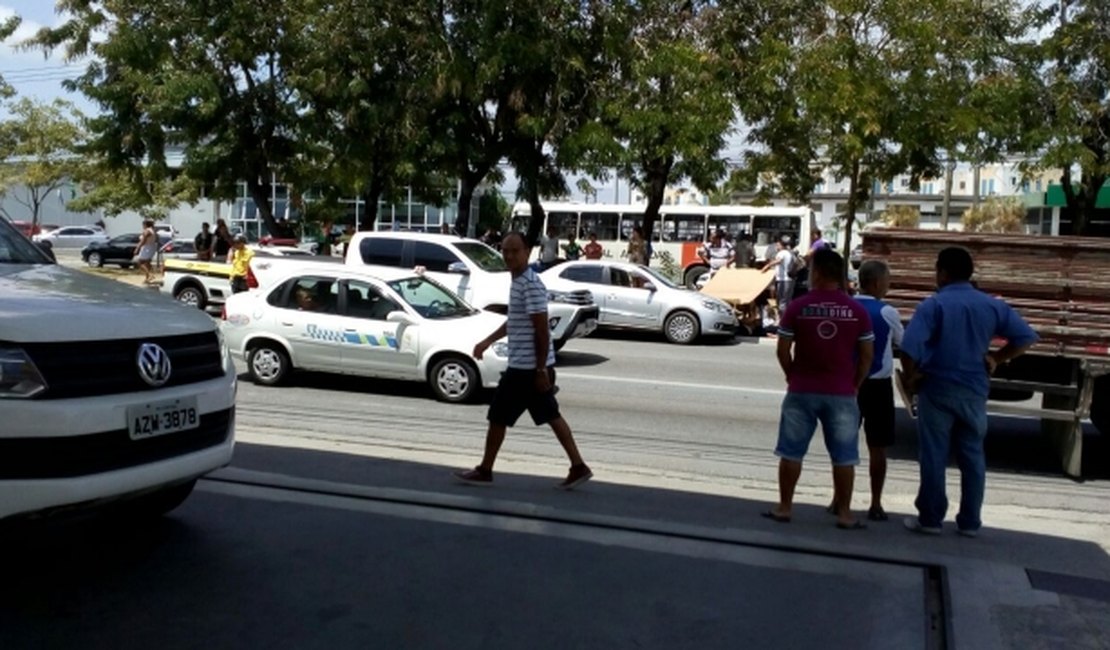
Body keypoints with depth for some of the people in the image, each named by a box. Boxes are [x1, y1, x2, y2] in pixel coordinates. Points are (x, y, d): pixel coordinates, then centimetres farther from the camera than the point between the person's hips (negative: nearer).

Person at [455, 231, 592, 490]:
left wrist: (541, 370, -20)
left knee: (497, 417, 2)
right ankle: (578, 467, 16)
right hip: (531, 366, 10)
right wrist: (488, 341, 25)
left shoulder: (531, 285, -18)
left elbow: (542, 331, -21)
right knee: (551, 415, 12)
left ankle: (484, 471, 16)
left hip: (527, 367, -10)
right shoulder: (518, 281, 13)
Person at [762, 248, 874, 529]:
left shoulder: (798, 307, -6)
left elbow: (783, 350, -4)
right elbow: (867, 355, 0)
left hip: (801, 391, -1)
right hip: (842, 393, 1)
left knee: (791, 452, 9)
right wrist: (854, 385, 11)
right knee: (844, 456, 8)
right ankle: (844, 513, 12)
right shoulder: (857, 311, -2)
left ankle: (784, 507, 15)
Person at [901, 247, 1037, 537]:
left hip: (937, 390, -4)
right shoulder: (992, 305, 3)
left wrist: (910, 377, -8)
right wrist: (997, 358, 11)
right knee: (972, 456, 12)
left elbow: (911, 346, -22)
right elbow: (1026, 337, 4)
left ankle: (930, 519, 10)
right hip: (974, 392, 4)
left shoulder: (933, 304, -11)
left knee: (933, 456, 4)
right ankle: (970, 522, 17)